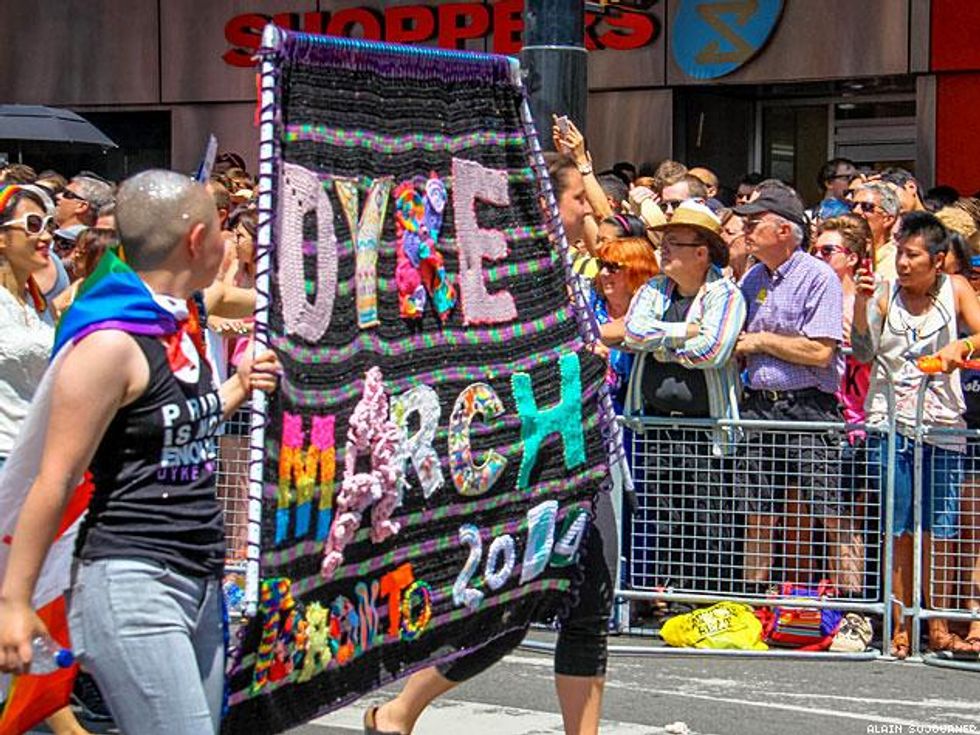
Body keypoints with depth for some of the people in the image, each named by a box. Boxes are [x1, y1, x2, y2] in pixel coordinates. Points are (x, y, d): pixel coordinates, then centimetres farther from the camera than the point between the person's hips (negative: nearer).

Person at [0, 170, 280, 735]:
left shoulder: (181, 329, 13)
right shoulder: (111, 343, -13)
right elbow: (55, 480, -12)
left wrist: (237, 390, 15)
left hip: (200, 582, 9)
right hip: (132, 583, -9)